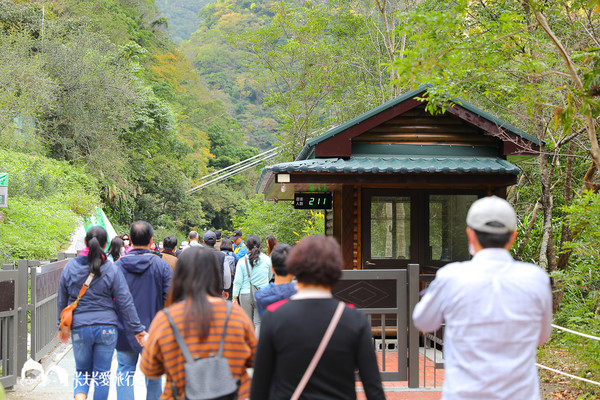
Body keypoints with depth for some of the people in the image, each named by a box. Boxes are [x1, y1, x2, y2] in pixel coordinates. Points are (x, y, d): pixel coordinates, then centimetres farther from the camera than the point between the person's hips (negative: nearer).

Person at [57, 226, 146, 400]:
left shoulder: (70, 267, 0)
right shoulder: (112, 269, -6)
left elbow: (62, 301, 9)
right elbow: (125, 302, -6)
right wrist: (137, 329, 0)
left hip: (79, 328, 2)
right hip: (106, 327, -2)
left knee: (82, 371, 14)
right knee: (102, 373, 9)